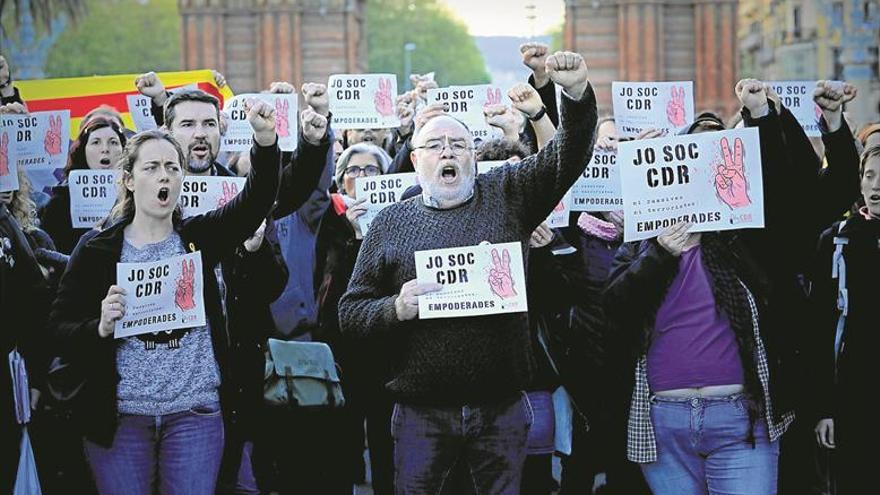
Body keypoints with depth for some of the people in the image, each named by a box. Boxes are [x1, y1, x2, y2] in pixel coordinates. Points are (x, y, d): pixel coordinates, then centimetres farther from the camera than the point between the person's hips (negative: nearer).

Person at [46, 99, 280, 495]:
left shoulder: (200, 238, 6)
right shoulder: (96, 250, 2)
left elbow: (256, 200, -11)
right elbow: (59, 328, 0)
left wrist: (265, 142, -28)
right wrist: (100, 328, -21)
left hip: (195, 414, 1)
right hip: (119, 416, -1)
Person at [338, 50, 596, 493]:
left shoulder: (506, 195, 6)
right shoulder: (391, 223, 5)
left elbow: (569, 156, -5)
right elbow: (350, 312, 5)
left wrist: (577, 94, -23)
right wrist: (395, 309, -15)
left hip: (502, 411, 1)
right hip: (421, 414, 0)